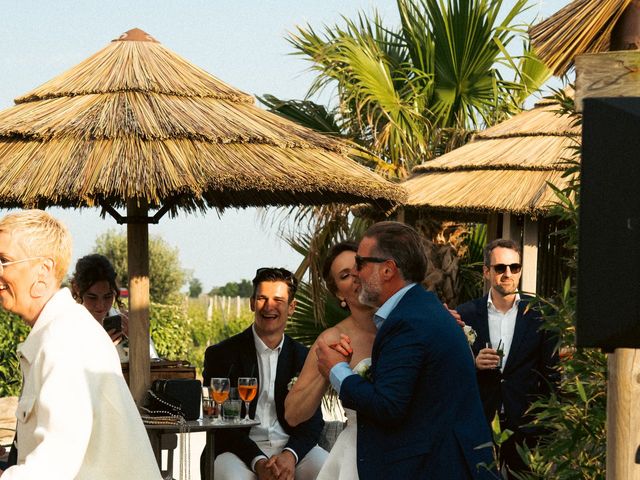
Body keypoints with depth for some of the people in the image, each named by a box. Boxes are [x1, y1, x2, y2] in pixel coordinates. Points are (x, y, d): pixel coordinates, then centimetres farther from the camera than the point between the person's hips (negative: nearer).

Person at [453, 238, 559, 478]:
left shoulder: (538, 316, 2)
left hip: (526, 429, -1)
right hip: (479, 427, 1)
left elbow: (551, 375, 5)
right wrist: (473, 364, -12)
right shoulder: (465, 315, 4)